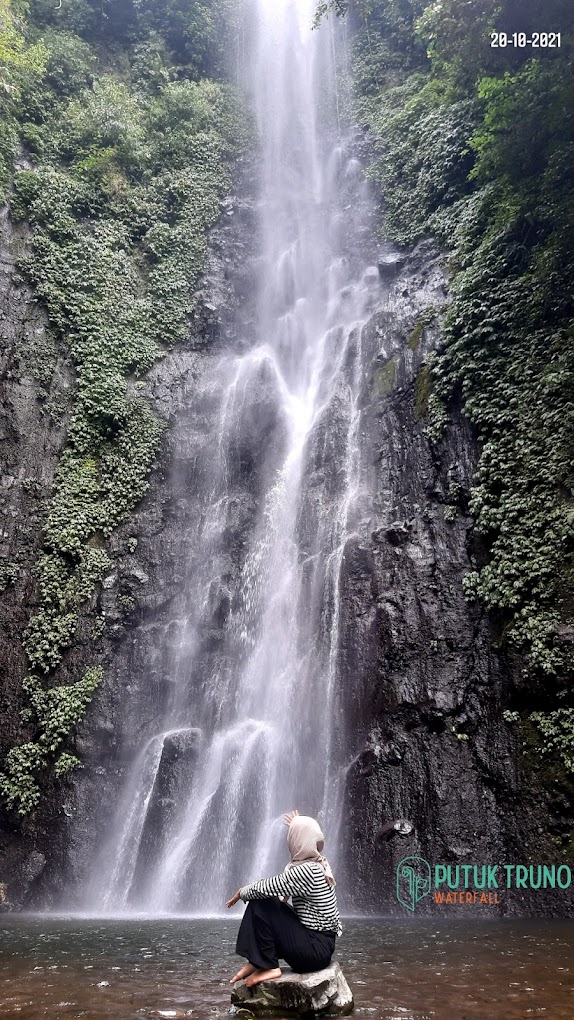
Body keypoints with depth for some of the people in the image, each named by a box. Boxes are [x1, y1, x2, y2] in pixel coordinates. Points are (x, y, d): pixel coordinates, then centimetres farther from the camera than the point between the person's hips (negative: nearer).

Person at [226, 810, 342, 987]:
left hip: (315, 949, -9)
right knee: (259, 899, 5)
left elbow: (265, 888, -18)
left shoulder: (305, 871, -24)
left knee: (260, 905, -11)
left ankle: (269, 967, -5)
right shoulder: (320, 862, 4)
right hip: (322, 946, 9)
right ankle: (255, 963, 4)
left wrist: (241, 893, 3)